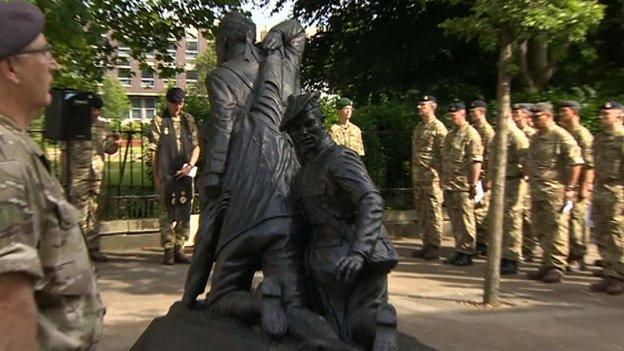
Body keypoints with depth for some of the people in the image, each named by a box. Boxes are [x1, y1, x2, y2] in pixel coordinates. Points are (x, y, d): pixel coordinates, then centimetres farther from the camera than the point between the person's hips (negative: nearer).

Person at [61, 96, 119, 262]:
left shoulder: (103, 126, 12)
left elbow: (110, 150, 14)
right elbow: (64, 151, 0)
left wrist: (115, 141, -8)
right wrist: (65, 174, -5)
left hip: (98, 175, 4)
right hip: (78, 175, -4)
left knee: (95, 212, 8)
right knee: (79, 212, -3)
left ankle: (93, 248, 16)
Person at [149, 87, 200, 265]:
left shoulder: (188, 120, 12)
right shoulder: (159, 121, 2)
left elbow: (196, 146, 11)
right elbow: (154, 150, 0)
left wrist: (190, 165, -4)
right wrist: (156, 176, -4)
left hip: (185, 174, 4)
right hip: (166, 175, -3)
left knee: (184, 213, 7)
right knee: (167, 213, 0)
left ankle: (179, 249, 17)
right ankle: (168, 250, 9)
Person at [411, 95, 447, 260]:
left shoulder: (438, 127, -7)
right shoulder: (418, 128, 18)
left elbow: (444, 153, -12)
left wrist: (442, 176, -16)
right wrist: (413, 175, 17)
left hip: (432, 177, -8)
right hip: (418, 177, 9)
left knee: (433, 212, -3)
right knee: (421, 213, 11)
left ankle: (434, 247, 4)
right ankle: (426, 245, 20)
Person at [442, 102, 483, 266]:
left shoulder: (471, 134, -8)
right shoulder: (450, 135, 17)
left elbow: (476, 161, -14)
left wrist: (473, 185, -18)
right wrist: (443, 180, 15)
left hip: (463, 185, -8)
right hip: (450, 185, 8)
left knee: (465, 219, 0)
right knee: (455, 220, 12)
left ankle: (467, 253, 8)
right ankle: (459, 250, 22)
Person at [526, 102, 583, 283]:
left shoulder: (561, 136, -9)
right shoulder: (534, 138, 15)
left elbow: (576, 163, -12)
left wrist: (570, 188, -16)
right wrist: (532, 187, 17)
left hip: (555, 192, -8)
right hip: (537, 192, 8)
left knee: (557, 229, -2)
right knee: (542, 230, 12)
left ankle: (557, 267, 6)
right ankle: (547, 265, 23)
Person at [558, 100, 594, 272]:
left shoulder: (582, 134, -9)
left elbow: (589, 164, -14)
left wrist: (584, 188, -19)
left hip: (578, 185, -8)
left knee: (576, 219, -5)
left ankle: (578, 258, 4)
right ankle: (570, 254, 20)